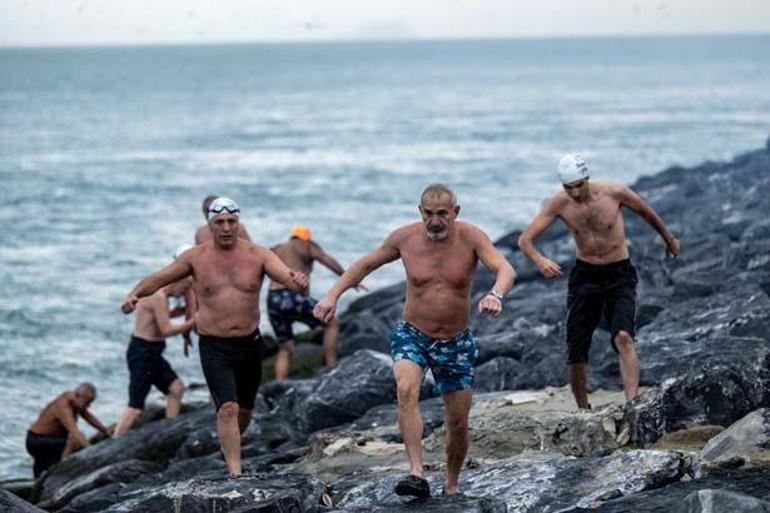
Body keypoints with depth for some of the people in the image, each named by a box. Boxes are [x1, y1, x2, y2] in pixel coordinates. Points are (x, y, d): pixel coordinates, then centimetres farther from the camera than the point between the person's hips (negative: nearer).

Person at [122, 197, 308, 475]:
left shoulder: (258, 255, -4)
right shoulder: (196, 257, -3)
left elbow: (286, 275, -17)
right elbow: (159, 278, -2)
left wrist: (298, 281, -42)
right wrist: (135, 293, -22)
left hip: (250, 343, 3)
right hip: (214, 347, -3)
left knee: (245, 409, 18)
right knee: (228, 407, -19)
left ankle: (231, 449, 46)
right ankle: (235, 473, -20)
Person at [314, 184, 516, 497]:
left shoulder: (470, 237, -13)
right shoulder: (405, 238, -7)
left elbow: (506, 270, -27)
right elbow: (366, 264, 9)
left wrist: (495, 295, -49)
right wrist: (333, 295, -1)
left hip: (456, 343, 0)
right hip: (412, 335, 0)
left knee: (458, 423, 8)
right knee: (406, 390, -31)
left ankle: (452, 484, 34)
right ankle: (417, 474, -37)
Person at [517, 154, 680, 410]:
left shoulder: (614, 193, -14)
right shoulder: (560, 203, -10)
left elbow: (646, 212, 7)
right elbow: (525, 239, -11)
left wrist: (669, 239, 23)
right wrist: (539, 260, -34)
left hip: (619, 275, -2)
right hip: (585, 275, 2)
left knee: (623, 336, -26)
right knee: (576, 351, 0)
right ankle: (583, 411, 20)